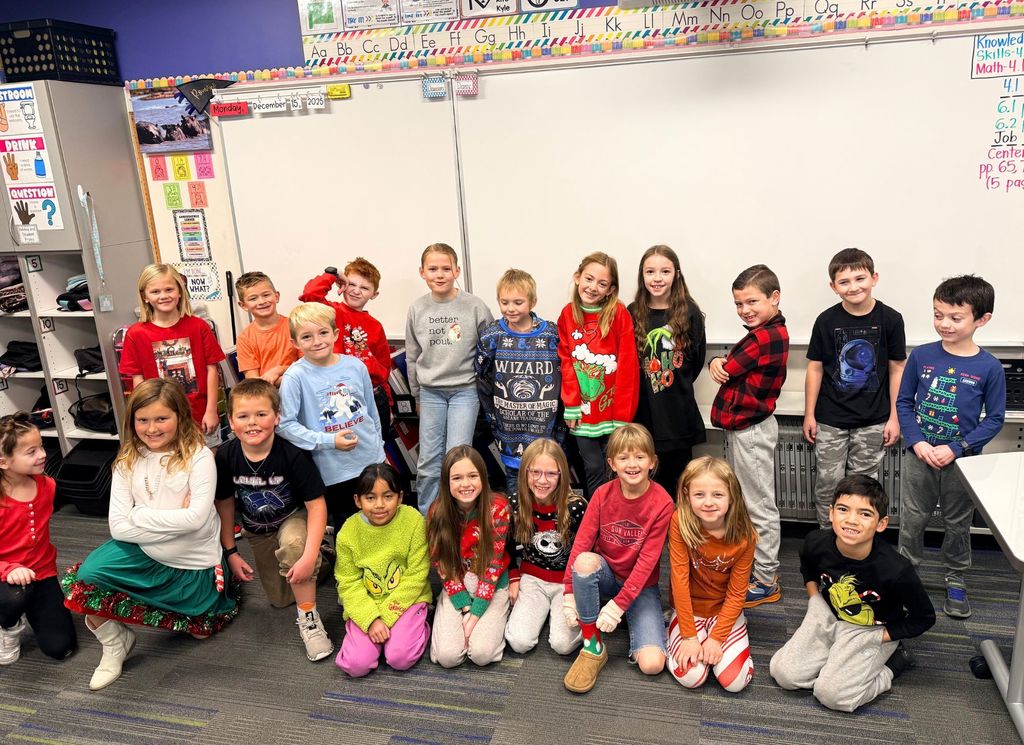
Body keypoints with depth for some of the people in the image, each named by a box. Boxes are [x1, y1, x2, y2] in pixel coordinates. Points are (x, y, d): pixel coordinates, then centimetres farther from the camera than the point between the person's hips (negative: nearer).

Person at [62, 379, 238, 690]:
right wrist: (173, 519, -18)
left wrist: (140, 517, -15)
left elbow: (196, 518, -23)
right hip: (144, 554, 3)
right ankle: (114, 644, 7)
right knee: (79, 584, -17)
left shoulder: (198, 457, -13)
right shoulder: (127, 463, -2)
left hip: (194, 566, -3)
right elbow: (119, 527, -9)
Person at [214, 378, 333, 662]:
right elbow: (225, 504, -5)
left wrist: (309, 556, -35)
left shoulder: (293, 454, -32)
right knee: (280, 599, 11)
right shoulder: (226, 456, -21)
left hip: (295, 519, -4)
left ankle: (308, 617, -21)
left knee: (293, 543, -40)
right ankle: (315, 567, 41)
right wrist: (231, 552, -2)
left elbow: (316, 505, -27)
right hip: (258, 532, 4)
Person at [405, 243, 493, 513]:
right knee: (429, 461, 6)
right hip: (430, 392, 3)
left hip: (465, 390, -2)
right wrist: (417, 394, 15)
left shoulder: (475, 306, -8)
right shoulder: (417, 309, 1)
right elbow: (412, 356, 11)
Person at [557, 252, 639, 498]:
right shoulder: (568, 314, 1)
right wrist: (571, 406, -3)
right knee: (594, 469, 9)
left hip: (613, 409, -2)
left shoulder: (619, 314, -8)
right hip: (584, 410, 2)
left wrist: (623, 413, -11)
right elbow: (566, 362, 3)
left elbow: (627, 365, -10)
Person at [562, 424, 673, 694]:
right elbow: (581, 543, -12)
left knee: (652, 664, -22)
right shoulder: (603, 494, -9)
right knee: (585, 561, -36)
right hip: (605, 575, 2)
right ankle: (593, 647, -17)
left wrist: (618, 605, -24)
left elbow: (647, 561, -19)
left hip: (641, 585, -2)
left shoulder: (662, 503, -17)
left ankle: (632, 622, 11)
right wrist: (570, 594, -21)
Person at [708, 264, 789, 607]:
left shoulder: (765, 337, -23)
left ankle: (766, 582, 14)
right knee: (747, 503, 20)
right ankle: (756, 567, 34)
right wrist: (718, 363, -15)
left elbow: (729, 369, -17)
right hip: (743, 428, 10)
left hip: (751, 431, -10)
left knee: (759, 507, 1)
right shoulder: (771, 331, 9)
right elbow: (727, 366, 6)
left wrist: (722, 364, 3)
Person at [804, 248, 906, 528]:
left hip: (873, 420, 0)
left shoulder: (890, 319, -6)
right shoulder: (827, 321, -6)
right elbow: (815, 368, 1)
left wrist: (894, 417, 0)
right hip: (830, 419, 0)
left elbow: (896, 369, 1)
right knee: (828, 482, 5)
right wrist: (810, 414, 1)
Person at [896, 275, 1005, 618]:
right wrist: (916, 442, -13)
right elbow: (903, 402, 0)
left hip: (962, 460, -1)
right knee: (912, 520, 12)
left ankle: (956, 580, 35)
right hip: (919, 456, 1)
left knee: (958, 524, 15)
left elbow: (995, 419, -5)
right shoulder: (921, 356, -6)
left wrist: (956, 448, -15)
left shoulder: (990, 368, -10)